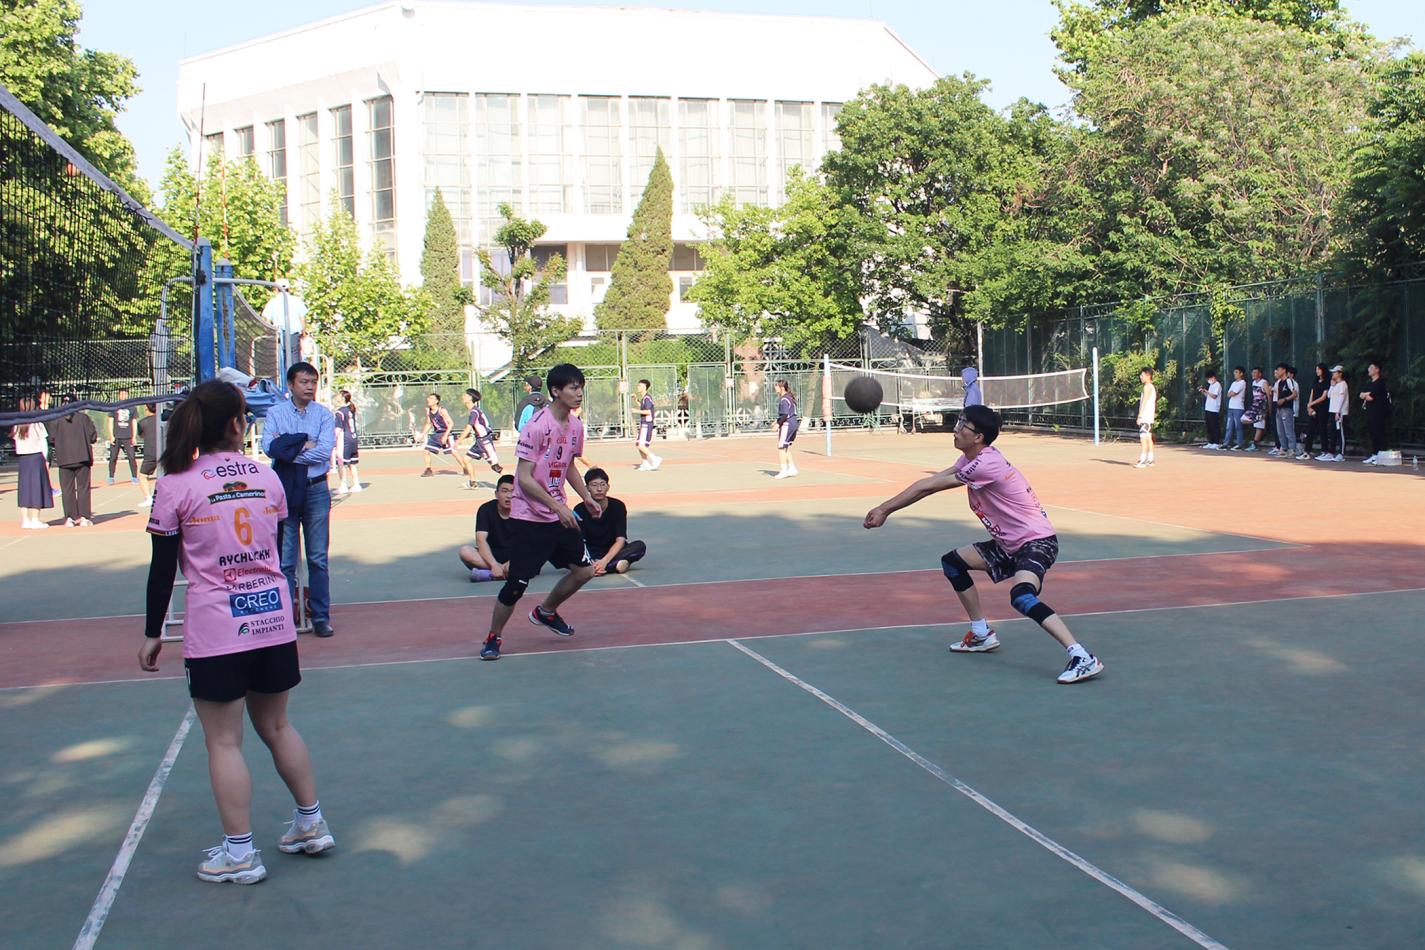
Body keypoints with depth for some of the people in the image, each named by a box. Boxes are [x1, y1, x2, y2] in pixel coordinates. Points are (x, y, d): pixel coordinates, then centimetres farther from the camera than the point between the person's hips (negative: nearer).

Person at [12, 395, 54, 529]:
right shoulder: (37, 423, -8)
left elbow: (16, 442, 7)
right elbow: (44, 443, -7)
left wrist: (20, 457, 13)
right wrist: (46, 460, -1)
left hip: (22, 458, 5)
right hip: (37, 457, -5)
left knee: (24, 488, 8)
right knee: (36, 487, -1)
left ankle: (25, 519, 9)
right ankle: (35, 519, -2)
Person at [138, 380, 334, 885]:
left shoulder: (176, 484, -8)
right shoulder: (266, 475, 3)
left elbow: (163, 568, -4)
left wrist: (152, 632, 5)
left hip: (215, 629, -4)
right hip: (273, 617, 4)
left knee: (223, 742, 4)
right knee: (276, 726, 19)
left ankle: (239, 853, 8)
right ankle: (312, 824, 26)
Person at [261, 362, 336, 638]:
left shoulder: (324, 414, 4)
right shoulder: (275, 413, 4)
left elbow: (325, 450, -12)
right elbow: (268, 447, -11)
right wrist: (304, 445, -12)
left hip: (316, 490, 0)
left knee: (318, 557, 4)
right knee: (285, 558, 1)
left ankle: (321, 617, 11)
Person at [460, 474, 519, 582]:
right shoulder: (485, 510, -7)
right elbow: (481, 540, -18)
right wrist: (494, 565, -33)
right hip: (492, 555, 1)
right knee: (465, 551, -28)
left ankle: (488, 574, -34)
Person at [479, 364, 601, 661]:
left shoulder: (575, 425, 5)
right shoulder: (536, 426, -19)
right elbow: (524, 477, -20)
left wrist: (587, 497, 8)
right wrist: (558, 506, -24)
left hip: (559, 515, 7)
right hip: (529, 517, -7)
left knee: (584, 570, 7)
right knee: (516, 584, -6)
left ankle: (545, 611, 31)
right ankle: (493, 638, 14)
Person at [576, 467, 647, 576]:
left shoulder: (618, 506, -8)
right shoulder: (579, 510, -9)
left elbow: (620, 540, -15)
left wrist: (604, 561, -32)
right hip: (590, 554, -1)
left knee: (640, 546, -26)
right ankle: (615, 565, -32)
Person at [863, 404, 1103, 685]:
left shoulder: (986, 464, -24)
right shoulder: (972, 458, 5)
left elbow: (928, 486, -18)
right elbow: (929, 483, 5)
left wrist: (885, 509, -10)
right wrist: (885, 509, -2)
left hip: (1037, 541, -10)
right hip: (1009, 543, 10)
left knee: (1022, 596, -34)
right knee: (953, 562, 15)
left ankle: (1083, 658, -34)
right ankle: (982, 635, 25)